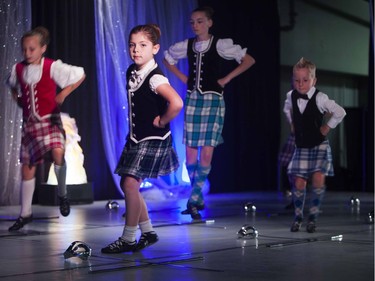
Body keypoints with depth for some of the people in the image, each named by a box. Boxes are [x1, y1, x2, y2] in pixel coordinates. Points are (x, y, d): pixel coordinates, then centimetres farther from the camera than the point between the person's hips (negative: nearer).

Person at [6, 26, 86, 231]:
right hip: (29, 122, 4)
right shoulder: (18, 69, 1)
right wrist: (18, 99, 7)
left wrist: (63, 94, -9)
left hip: (50, 120, -4)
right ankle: (25, 213, 20)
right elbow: (13, 86, 24)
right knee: (27, 167, 7)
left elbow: (80, 75, -6)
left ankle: (62, 194, -6)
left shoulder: (52, 67, -12)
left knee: (57, 153, -31)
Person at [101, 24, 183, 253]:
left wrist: (161, 122, -21)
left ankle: (128, 238, -3)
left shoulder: (155, 78, -19)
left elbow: (176, 103, -36)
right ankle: (148, 232, 22)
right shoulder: (131, 72, 7)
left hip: (153, 138, -9)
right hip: (136, 137, 9)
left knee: (130, 183, -13)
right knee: (128, 184, 10)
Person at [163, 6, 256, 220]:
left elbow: (249, 60, -5)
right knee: (190, 154, 3)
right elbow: (167, 58, 24)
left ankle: (193, 200, 2)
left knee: (206, 153, -8)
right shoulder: (187, 46, 6)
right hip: (192, 100, 4)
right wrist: (182, 77, 12)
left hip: (213, 100, -4)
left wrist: (227, 78, -6)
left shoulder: (220, 45, -5)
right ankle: (199, 200, 18)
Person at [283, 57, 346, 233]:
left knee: (318, 179, -17)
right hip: (301, 147, 4)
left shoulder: (319, 98, -17)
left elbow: (340, 112, -15)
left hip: (319, 146, -4)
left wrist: (327, 127, -9)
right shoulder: (291, 96, -2)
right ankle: (298, 217, 17)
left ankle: (313, 217, 0)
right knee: (299, 183, -1)